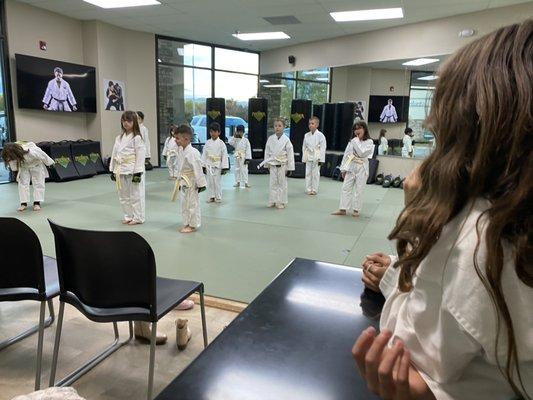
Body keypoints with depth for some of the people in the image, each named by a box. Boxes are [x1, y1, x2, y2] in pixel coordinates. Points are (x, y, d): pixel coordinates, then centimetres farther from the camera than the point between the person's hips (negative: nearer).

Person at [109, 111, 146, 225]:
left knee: (135, 195, 1)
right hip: (121, 170, 7)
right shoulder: (119, 138, 12)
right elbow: (114, 154, 14)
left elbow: (140, 155, -13)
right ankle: (128, 216, 27)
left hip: (132, 170, -7)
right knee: (123, 195, 14)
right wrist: (112, 170, 12)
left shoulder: (137, 138, -9)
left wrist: (137, 172, -17)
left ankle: (138, 218, 12)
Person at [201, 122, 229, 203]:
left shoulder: (221, 143, -4)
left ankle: (218, 197, 12)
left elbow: (224, 156, -6)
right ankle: (211, 197, 19)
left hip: (218, 165, -3)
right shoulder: (207, 143, 5)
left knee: (217, 181, 0)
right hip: (209, 165, 3)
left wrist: (224, 168, -9)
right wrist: (203, 165, 3)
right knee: (210, 181, 7)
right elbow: (204, 154, 7)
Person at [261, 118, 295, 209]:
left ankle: (281, 202, 15)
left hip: (282, 165, -3)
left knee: (282, 183, 5)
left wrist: (290, 168, -7)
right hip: (272, 165, 3)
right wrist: (267, 164, 7)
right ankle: (272, 201, 20)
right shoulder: (270, 138, 1)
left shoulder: (286, 140, -8)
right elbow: (267, 152, 7)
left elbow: (290, 154, -6)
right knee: (273, 183, 9)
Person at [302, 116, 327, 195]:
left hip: (316, 158, -3)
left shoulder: (320, 135, -5)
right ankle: (308, 189, 13)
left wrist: (321, 159, -9)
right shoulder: (306, 135, 7)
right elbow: (304, 147, 11)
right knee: (308, 173, 5)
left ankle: (314, 189, 11)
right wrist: (304, 158, 6)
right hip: (308, 157, 3)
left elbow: (322, 148, -5)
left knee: (315, 173, 2)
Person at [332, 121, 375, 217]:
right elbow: (346, 154, 9)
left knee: (359, 190, 2)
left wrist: (356, 142, -13)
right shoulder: (352, 141, 9)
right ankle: (343, 209, 7)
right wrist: (343, 168, 5)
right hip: (351, 167, 4)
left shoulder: (369, 142, -4)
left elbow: (362, 153, -17)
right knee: (346, 188, 2)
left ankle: (356, 210, 13)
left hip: (362, 168, -4)